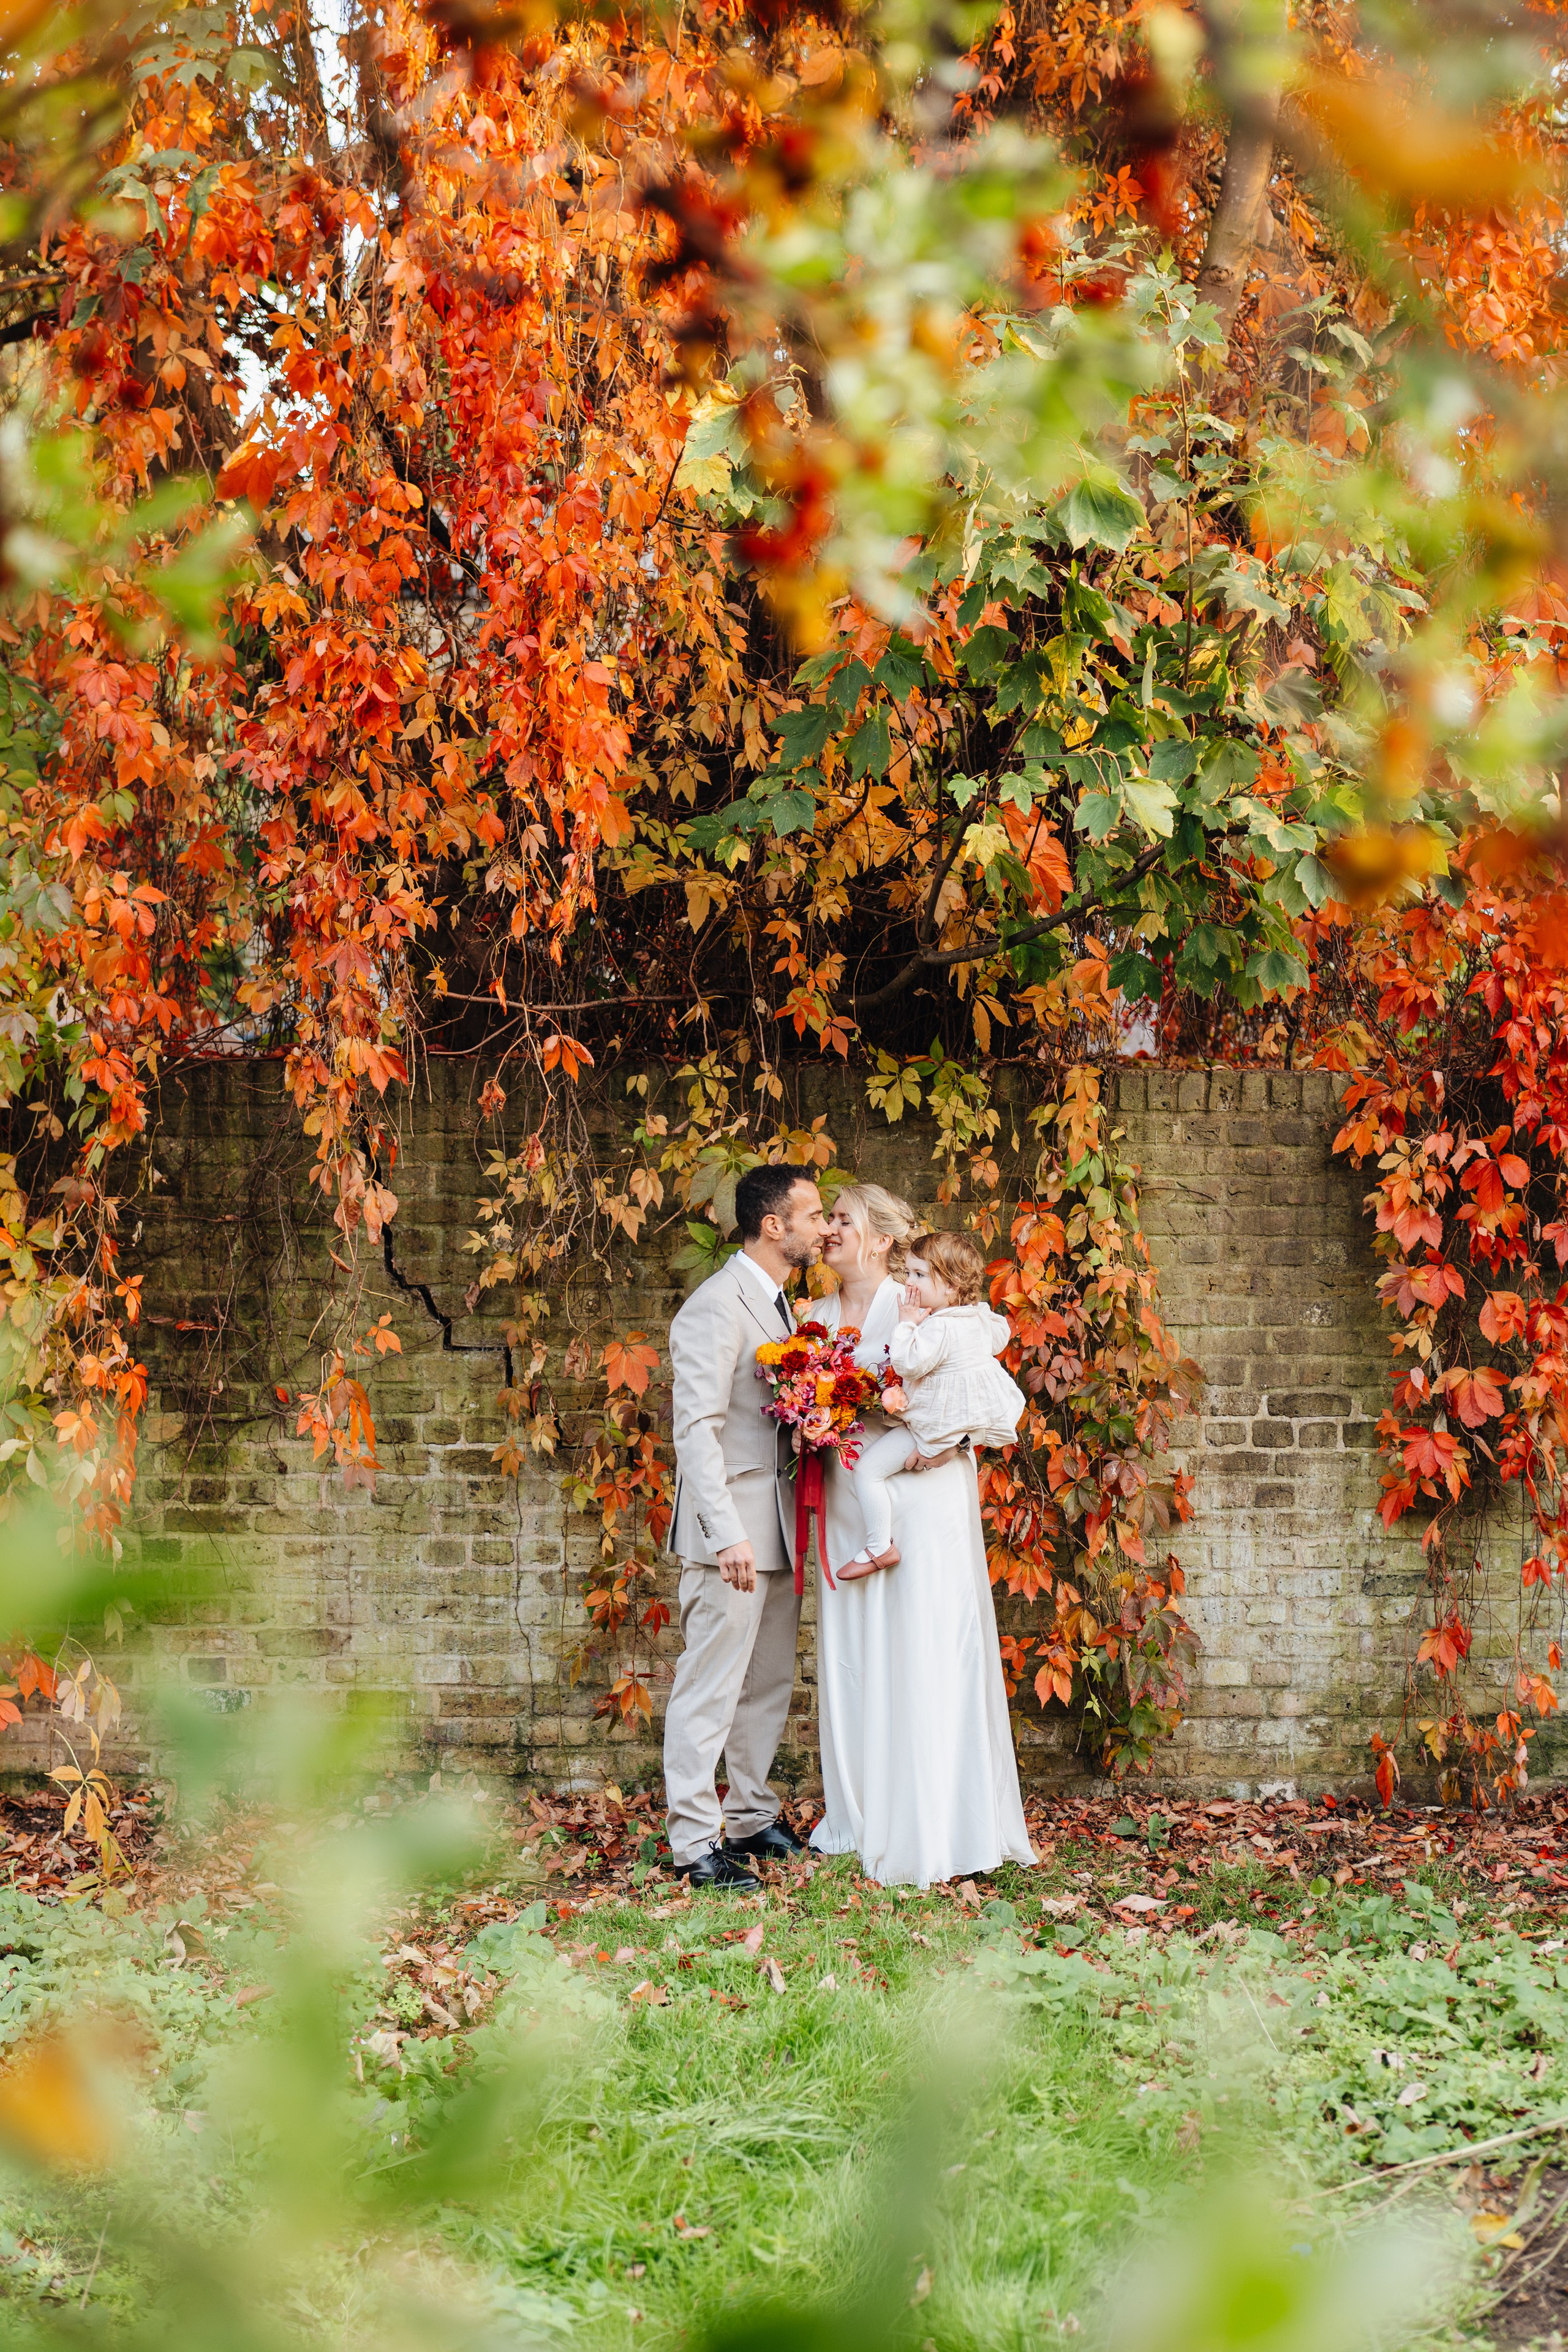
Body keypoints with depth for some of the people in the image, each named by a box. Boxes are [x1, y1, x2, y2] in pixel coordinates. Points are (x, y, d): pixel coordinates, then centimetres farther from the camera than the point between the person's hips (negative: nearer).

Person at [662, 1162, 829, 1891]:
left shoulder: (780, 1305, 15)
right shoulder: (717, 1306, -15)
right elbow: (697, 1429, -21)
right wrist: (727, 1535, -26)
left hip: (778, 1530, 10)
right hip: (734, 1531, -9)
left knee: (769, 1684, 16)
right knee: (710, 1688, -5)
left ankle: (753, 1818, 27)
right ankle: (695, 1841, -2)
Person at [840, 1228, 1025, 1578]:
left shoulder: (939, 1328, -26)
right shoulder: (980, 1318, 2)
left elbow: (908, 1364, -33)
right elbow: (1000, 1336, 22)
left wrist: (908, 1324, -23)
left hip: (936, 1424, -10)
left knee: (867, 1470, -7)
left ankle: (879, 1548, -4)